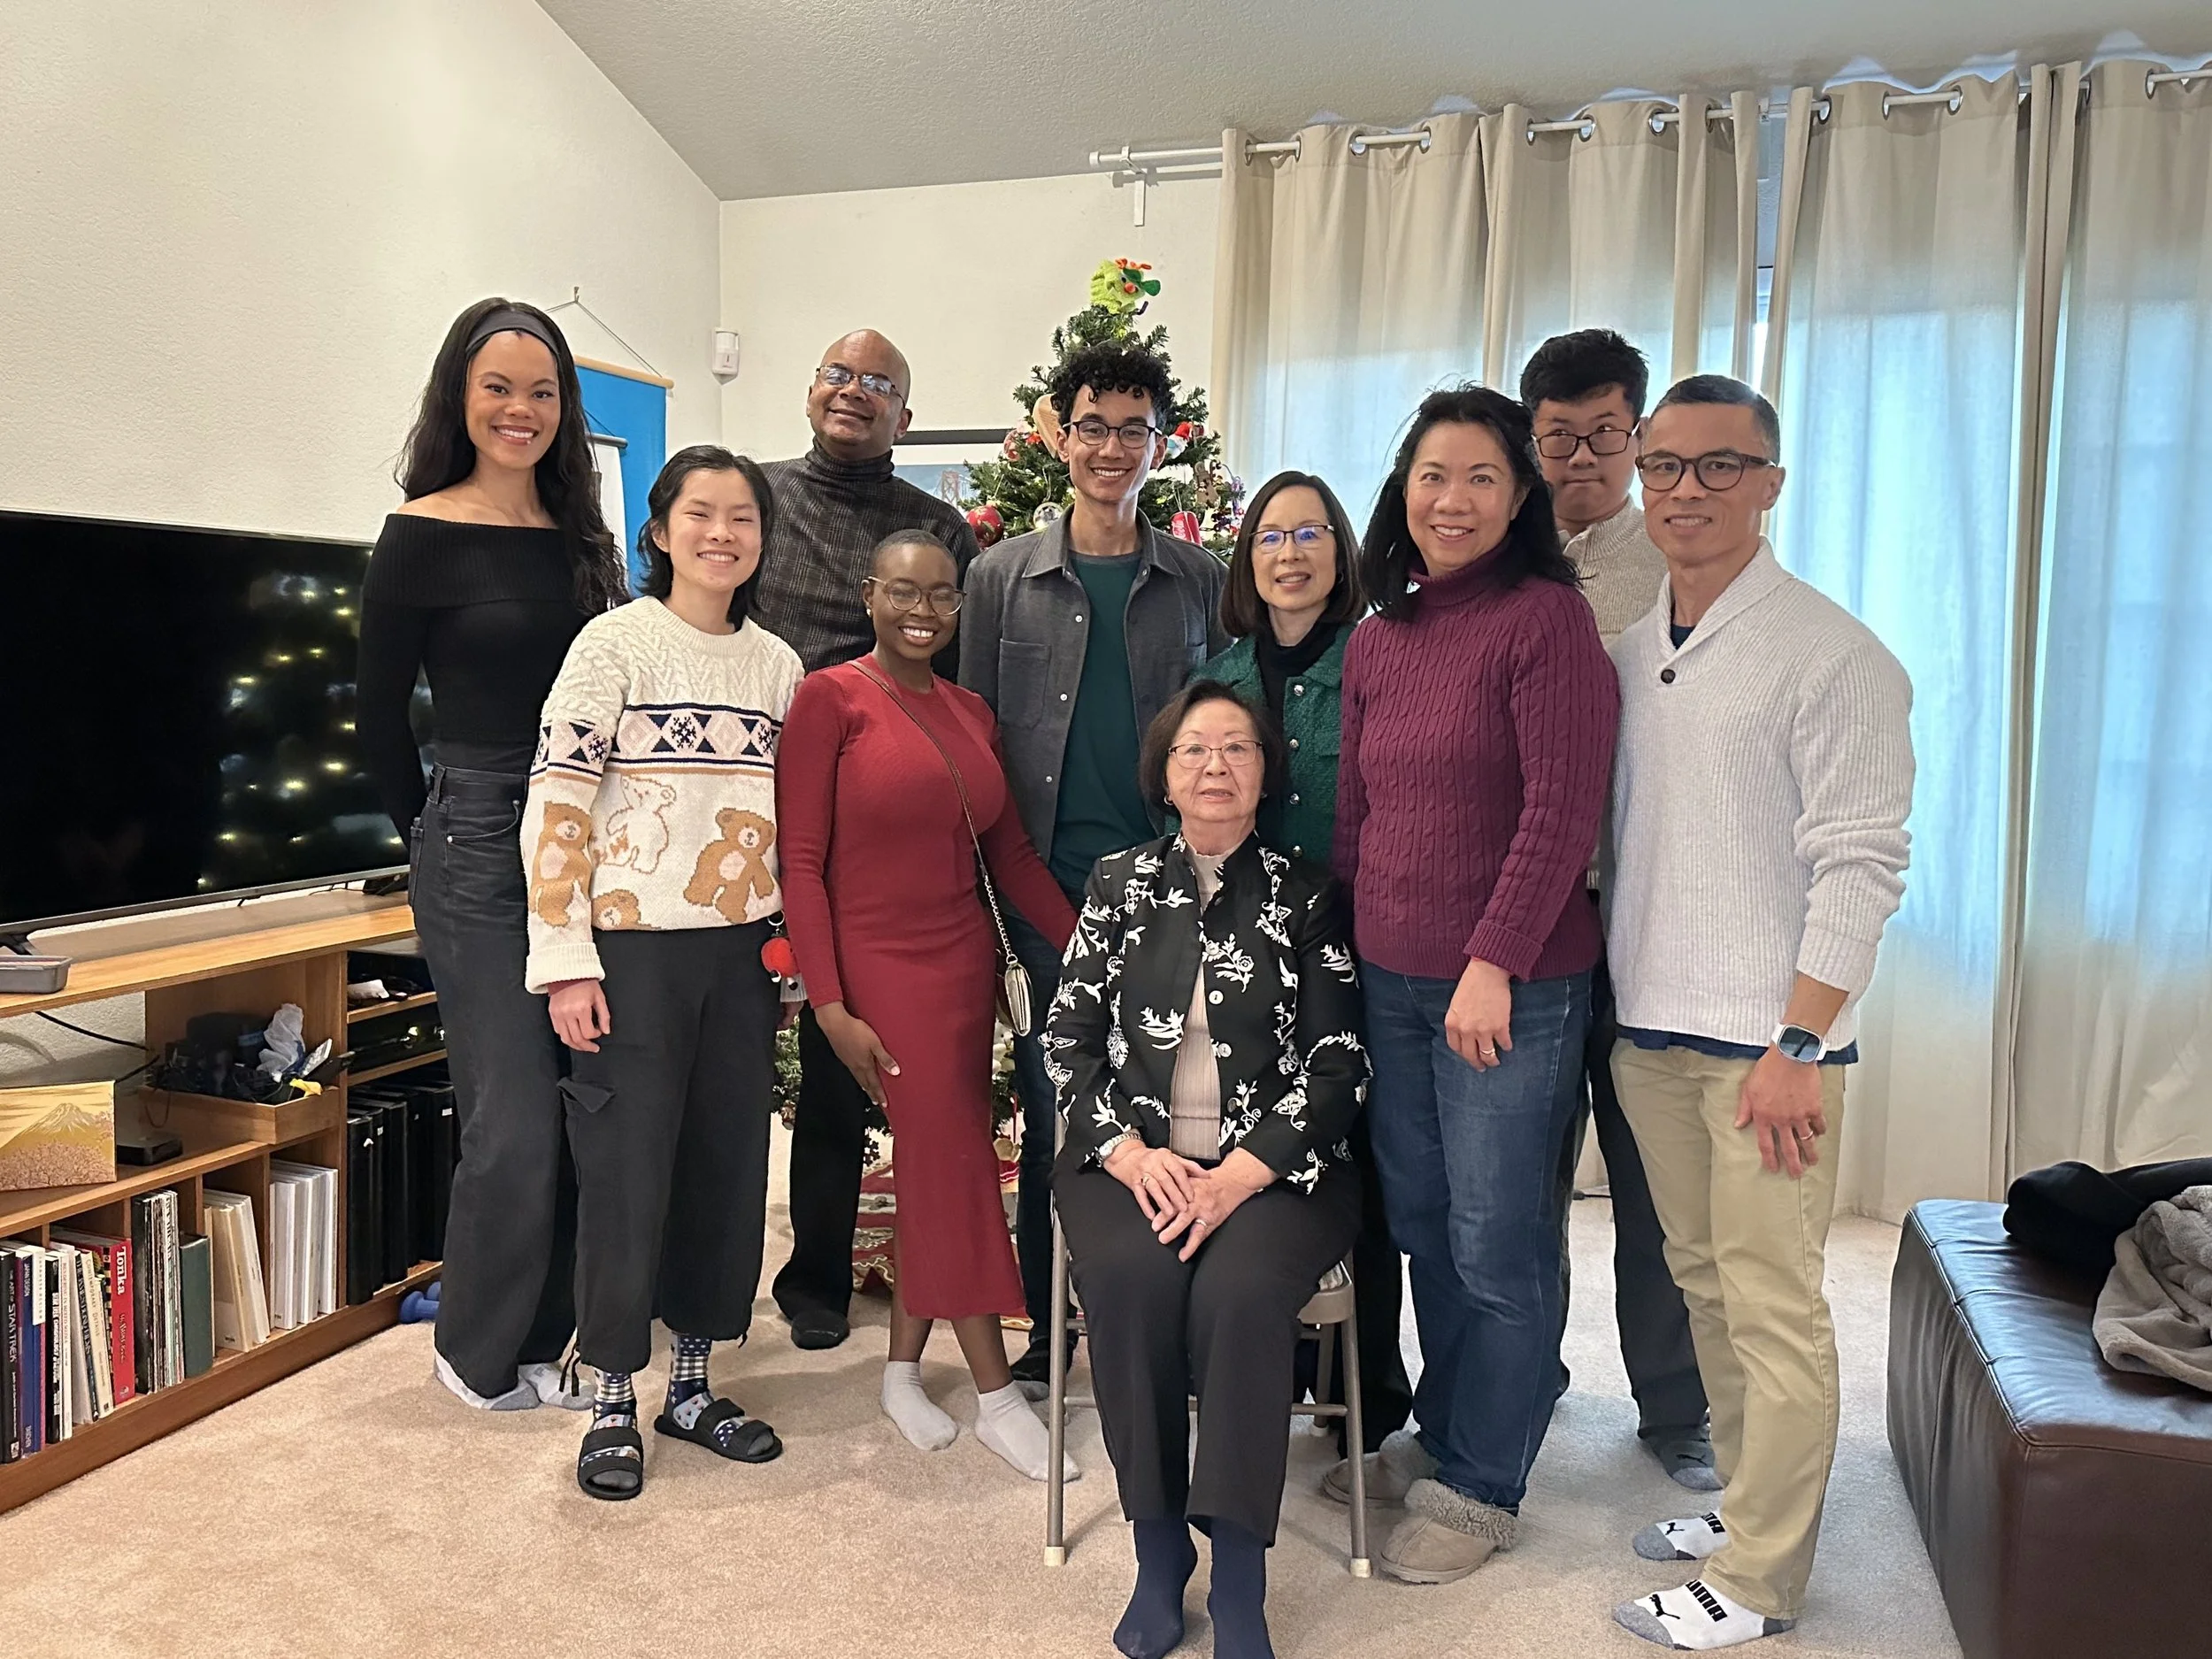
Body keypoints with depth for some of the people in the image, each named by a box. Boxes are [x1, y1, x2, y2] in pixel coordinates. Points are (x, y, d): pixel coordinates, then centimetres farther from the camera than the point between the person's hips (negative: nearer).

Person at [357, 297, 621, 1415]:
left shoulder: (581, 537, 10)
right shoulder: (422, 536, -6)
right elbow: (380, 716, -2)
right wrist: (439, 840, 5)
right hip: (477, 850, -5)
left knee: (586, 1110, 9)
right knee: (515, 1123, -3)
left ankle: (540, 1344, 26)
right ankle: (475, 1355, 20)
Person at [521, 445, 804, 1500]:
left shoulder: (777, 664, 9)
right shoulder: (615, 642, -6)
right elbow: (555, 803, -10)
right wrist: (565, 960, -14)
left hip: (740, 951, 5)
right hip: (634, 947, -5)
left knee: (728, 1162, 10)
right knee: (628, 1166, 2)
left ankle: (691, 1382, 27)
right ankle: (613, 1402, 19)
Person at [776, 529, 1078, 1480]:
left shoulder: (970, 715, 11)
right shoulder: (831, 699, -7)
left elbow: (1010, 856, 13)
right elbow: (799, 862, -10)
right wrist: (831, 1006, -15)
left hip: (967, 964, 6)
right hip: (882, 968, -6)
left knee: (935, 1163, 11)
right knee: (955, 1166, -3)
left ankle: (904, 1370, 28)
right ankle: (997, 1395, 12)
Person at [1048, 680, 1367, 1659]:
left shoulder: (1306, 896, 6)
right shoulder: (1119, 883, 11)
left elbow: (1338, 1062, -1)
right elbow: (1068, 1038, 7)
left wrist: (1242, 1173, -14)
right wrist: (1129, 1152, -10)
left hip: (1272, 1165, -1)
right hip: (1132, 1159, 1)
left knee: (1241, 1287, -31)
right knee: (1130, 1278, -29)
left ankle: (1238, 1575, -16)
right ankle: (1157, 1547, -11)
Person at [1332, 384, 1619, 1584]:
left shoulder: (1547, 618, -9)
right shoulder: (1376, 641, 10)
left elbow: (1561, 811, -15)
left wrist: (1493, 963, -18)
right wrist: (1353, 947, 12)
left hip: (1514, 986, -6)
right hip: (1392, 980, 6)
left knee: (1495, 1244, 5)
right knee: (1421, 1224, 17)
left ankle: (1479, 1488, 22)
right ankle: (1441, 1431, 36)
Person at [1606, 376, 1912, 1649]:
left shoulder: (1833, 654, -9)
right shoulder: (1626, 652, 11)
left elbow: (1861, 867, -13)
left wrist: (1797, 1046, -17)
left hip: (1765, 1041, -6)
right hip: (1650, 1030, 7)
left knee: (1774, 1308, 0)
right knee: (1705, 1283, 16)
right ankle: (1744, 1504, 32)